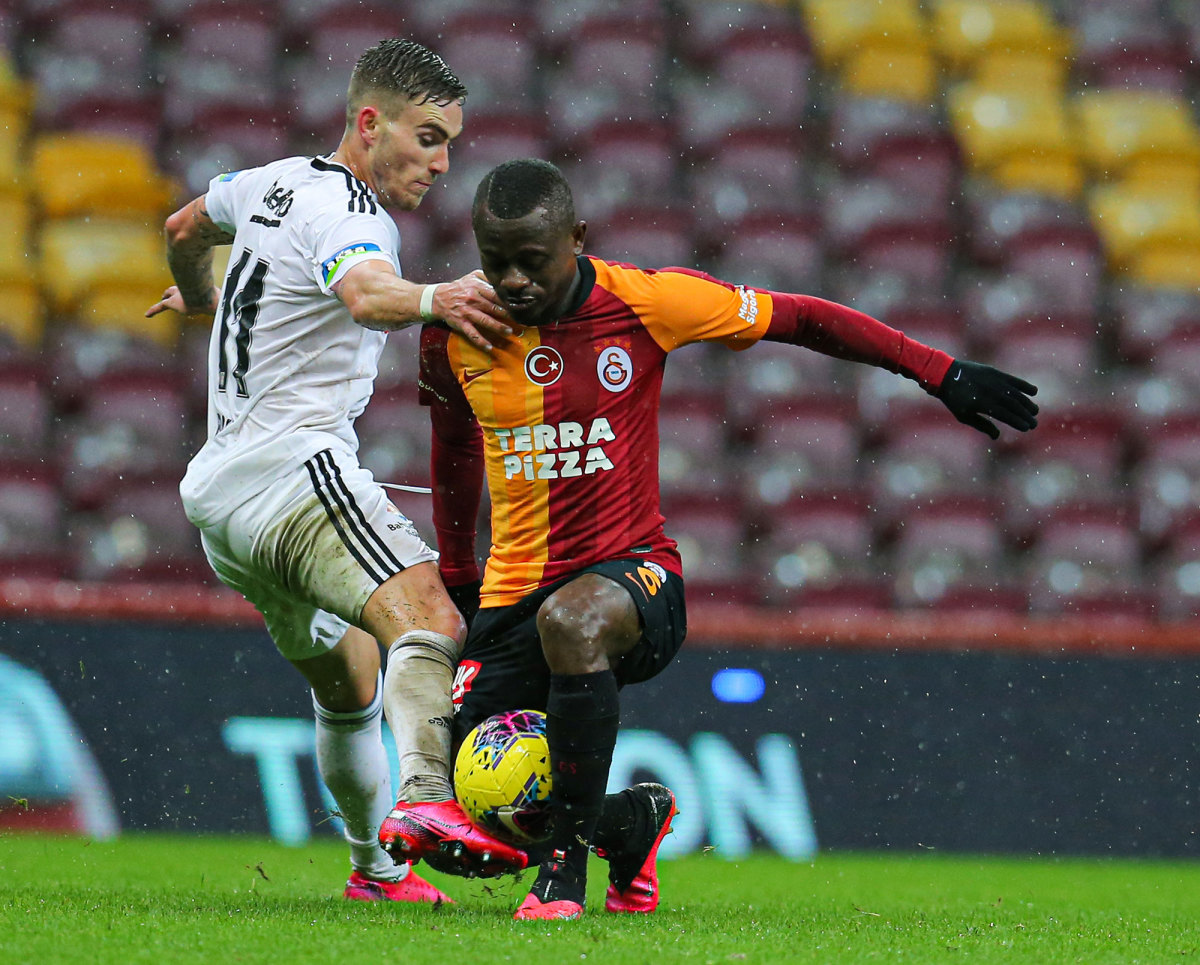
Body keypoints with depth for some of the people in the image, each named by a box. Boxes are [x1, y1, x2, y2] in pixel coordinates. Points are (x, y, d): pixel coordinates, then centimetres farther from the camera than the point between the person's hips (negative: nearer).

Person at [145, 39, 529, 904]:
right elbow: (365, 295, -37)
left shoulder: (278, 183, 16)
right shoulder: (349, 215, -13)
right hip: (294, 469, -11)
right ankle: (423, 803, -54)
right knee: (428, 620, -31)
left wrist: (199, 294, 57)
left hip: (219, 492, 11)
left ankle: (375, 868, 39)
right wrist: (431, 299, -57)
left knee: (348, 685, 25)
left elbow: (186, 226, 37)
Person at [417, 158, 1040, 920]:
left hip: (634, 572, -4)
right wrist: (457, 581, 22)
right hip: (514, 593, 4)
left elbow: (798, 319, -1)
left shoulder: (643, 302, -11)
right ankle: (634, 821, 29)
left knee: (571, 620, -41)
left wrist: (938, 372, -3)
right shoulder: (455, 334, -1)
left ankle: (570, 857, -26)